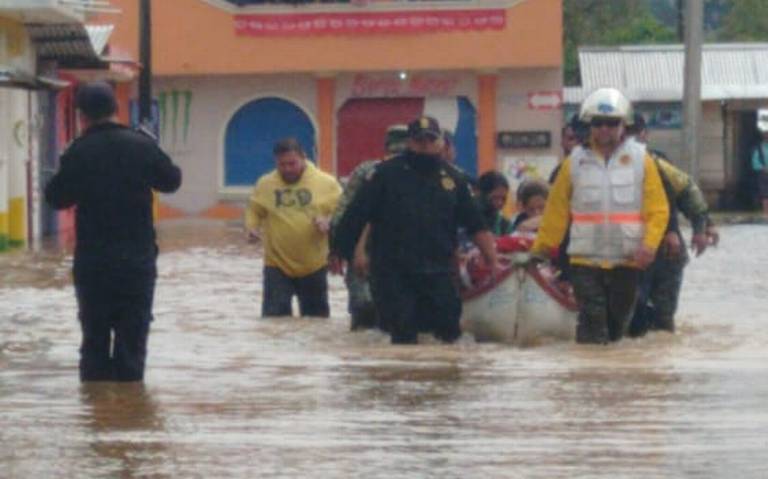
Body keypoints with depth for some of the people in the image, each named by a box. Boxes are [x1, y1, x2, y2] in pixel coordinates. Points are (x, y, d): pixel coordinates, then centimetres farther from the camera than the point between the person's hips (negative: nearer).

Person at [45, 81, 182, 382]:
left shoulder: (78, 153, -9)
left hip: (92, 263, -1)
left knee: (94, 342, 9)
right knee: (132, 341, 5)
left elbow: (56, 198, -2)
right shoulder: (142, 146, -5)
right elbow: (172, 181, 8)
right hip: (137, 261, 1)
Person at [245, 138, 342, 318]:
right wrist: (252, 227, -9)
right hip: (277, 264, 0)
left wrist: (329, 222, -22)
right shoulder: (265, 184, 1)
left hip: (313, 265, 0)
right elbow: (253, 211, 11)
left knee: (316, 316, 13)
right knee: (274, 316, -2)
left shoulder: (326, 183, -4)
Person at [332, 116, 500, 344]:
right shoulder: (387, 173, -1)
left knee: (449, 334, 3)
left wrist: (493, 263, 8)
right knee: (404, 336, -6)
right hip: (393, 274, -3)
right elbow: (356, 215, -3)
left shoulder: (452, 179, 11)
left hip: (438, 274, 3)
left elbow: (477, 227, 14)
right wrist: (341, 251, -8)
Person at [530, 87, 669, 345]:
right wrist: (542, 247, 4)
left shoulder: (640, 159, 2)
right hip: (585, 259, -1)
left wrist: (649, 243, -16)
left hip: (627, 259, 1)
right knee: (592, 323, -9)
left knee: (618, 321, 12)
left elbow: (658, 208, -2)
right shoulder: (575, 162, 3)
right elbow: (556, 210, 7)